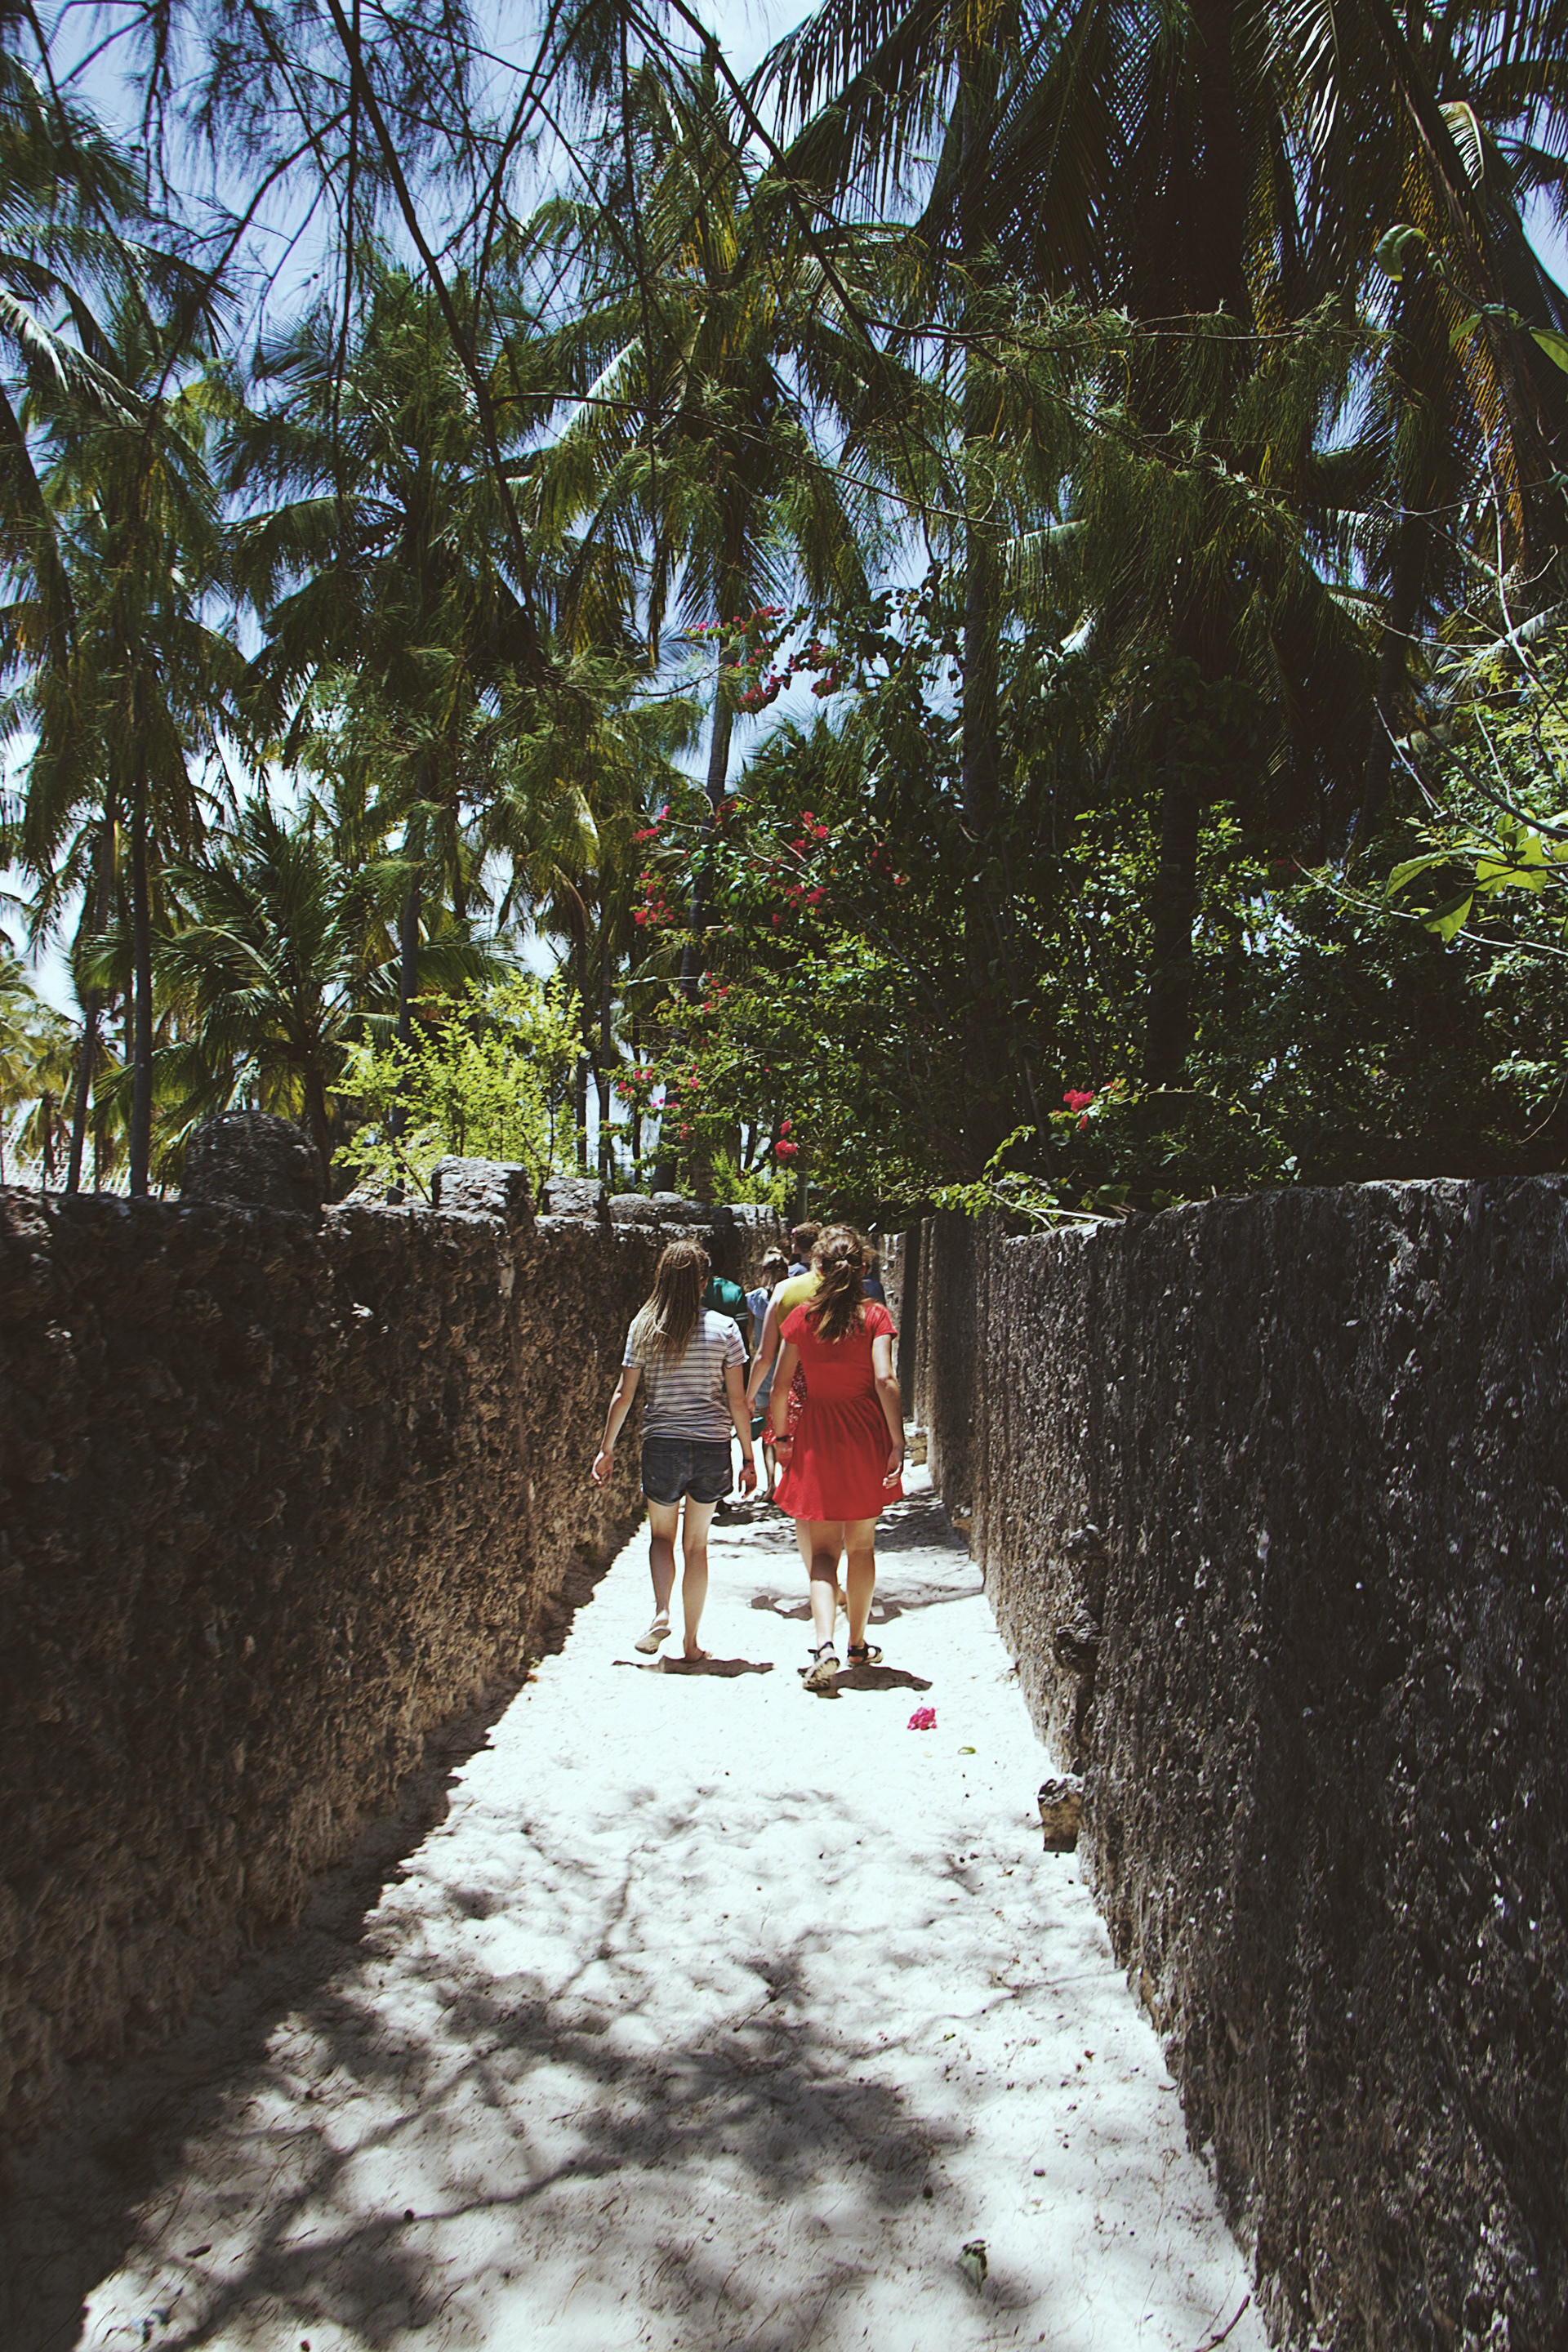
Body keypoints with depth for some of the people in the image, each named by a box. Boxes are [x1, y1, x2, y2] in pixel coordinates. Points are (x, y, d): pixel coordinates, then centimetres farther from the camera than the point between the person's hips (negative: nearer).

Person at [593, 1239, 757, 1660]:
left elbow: (624, 1394, 0)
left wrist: (606, 1449, 9)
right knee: (696, 1544, 12)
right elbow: (737, 1401, -3)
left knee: (661, 1535, 19)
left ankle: (661, 1610, -4)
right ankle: (691, 1644, 17)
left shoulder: (643, 1327, -2)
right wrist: (748, 1457, 4)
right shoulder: (723, 1328, -4)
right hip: (712, 1448, 0)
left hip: (661, 1447, 0)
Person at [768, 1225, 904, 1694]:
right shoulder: (875, 1316, -5)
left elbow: (780, 1385, 0)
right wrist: (898, 1443, -12)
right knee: (861, 1545, 17)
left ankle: (825, 1646, -19)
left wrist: (781, 1435, 12)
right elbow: (885, 1380, -14)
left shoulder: (802, 1316, -2)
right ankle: (858, 1645, 28)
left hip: (816, 1435, 0)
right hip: (865, 1434, 1)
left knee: (822, 1551, 1)